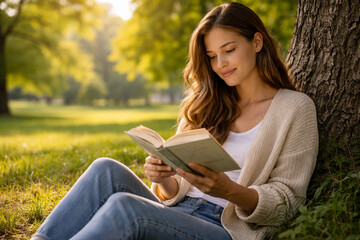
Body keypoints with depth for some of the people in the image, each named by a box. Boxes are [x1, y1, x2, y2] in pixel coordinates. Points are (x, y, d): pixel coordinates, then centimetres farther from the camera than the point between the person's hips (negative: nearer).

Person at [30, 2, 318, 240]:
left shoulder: (295, 108, 3)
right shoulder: (208, 104, 18)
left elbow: (286, 203, -3)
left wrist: (228, 190, -22)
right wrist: (164, 179, -9)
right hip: (177, 214, 5)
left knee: (124, 206, -31)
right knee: (108, 170, -23)